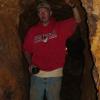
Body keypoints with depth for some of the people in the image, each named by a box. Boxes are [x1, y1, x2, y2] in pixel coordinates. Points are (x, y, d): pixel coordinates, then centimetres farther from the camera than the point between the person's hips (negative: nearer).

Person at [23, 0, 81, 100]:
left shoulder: (60, 27, 2)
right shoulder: (32, 31, 5)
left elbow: (77, 20, -8)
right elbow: (26, 49, 12)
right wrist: (30, 64, -2)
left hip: (55, 74, -1)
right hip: (37, 74, 1)